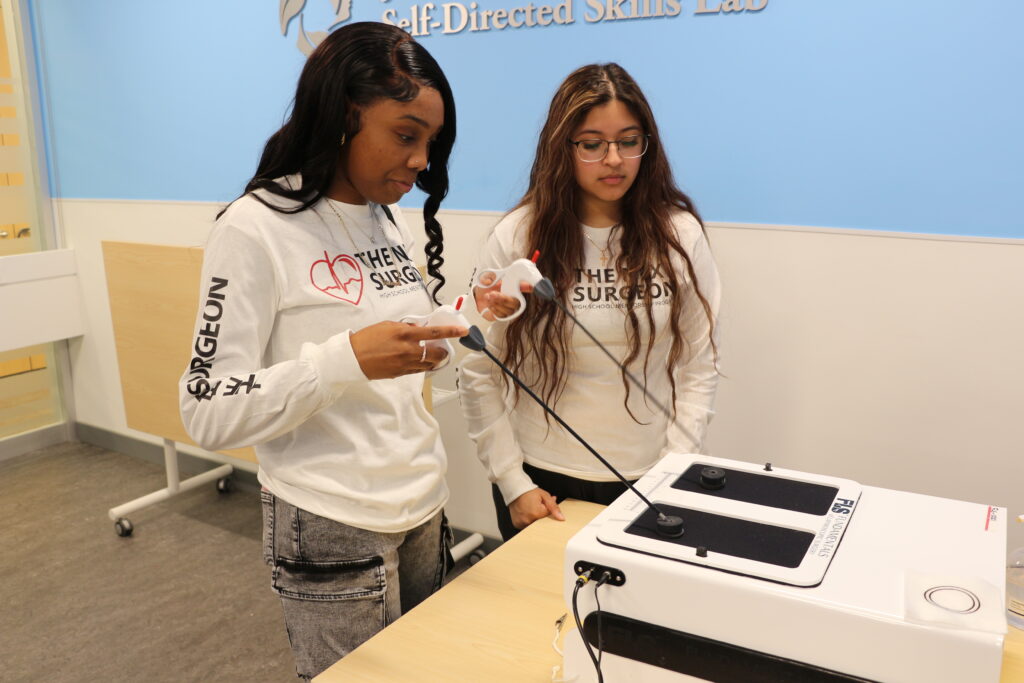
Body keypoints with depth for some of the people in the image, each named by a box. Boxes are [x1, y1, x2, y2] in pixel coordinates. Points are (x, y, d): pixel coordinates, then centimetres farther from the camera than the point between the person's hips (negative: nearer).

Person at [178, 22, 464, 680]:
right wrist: (347, 359, -28)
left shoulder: (391, 220, 6)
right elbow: (211, 414, -17)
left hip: (424, 508, 7)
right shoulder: (256, 228, -15)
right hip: (333, 529, -6)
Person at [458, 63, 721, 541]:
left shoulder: (678, 236, -4)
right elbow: (479, 374, -5)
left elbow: (699, 368, 0)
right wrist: (512, 481, -7)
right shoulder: (517, 237, -8)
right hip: (542, 484, 0)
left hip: (645, 482, 1)